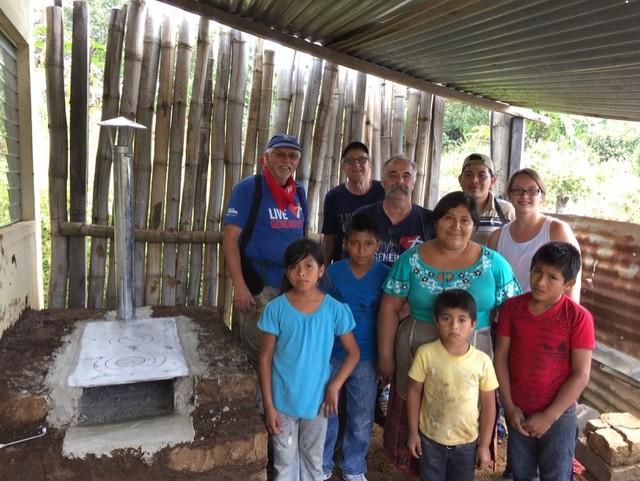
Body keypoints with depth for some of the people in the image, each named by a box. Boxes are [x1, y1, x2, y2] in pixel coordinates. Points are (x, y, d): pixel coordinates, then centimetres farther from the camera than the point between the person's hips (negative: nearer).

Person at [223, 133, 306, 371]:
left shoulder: (299, 192, 11)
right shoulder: (248, 188, -6)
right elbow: (230, 238, -12)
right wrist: (239, 286, -19)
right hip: (259, 286, -5)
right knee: (261, 354, 3)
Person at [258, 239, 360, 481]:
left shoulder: (335, 309, -11)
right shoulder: (276, 309, -13)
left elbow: (353, 353, -1)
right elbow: (265, 358, -7)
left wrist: (334, 387, -12)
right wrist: (268, 404, -8)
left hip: (317, 399, 1)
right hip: (283, 399, 0)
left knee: (313, 460, 20)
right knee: (285, 462, 16)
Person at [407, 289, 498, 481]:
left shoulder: (482, 361, -15)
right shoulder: (425, 353, -17)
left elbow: (488, 404, -5)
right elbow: (414, 392, -6)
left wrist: (484, 444, 0)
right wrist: (413, 432, -3)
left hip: (467, 442, 1)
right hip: (430, 439, 0)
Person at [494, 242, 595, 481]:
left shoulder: (578, 317, -16)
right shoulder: (511, 307, -7)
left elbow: (581, 375, -15)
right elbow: (500, 357, -4)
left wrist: (549, 416, -15)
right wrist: (509, 407, -8)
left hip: (559, 414, -3)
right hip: (518, 412, 3)